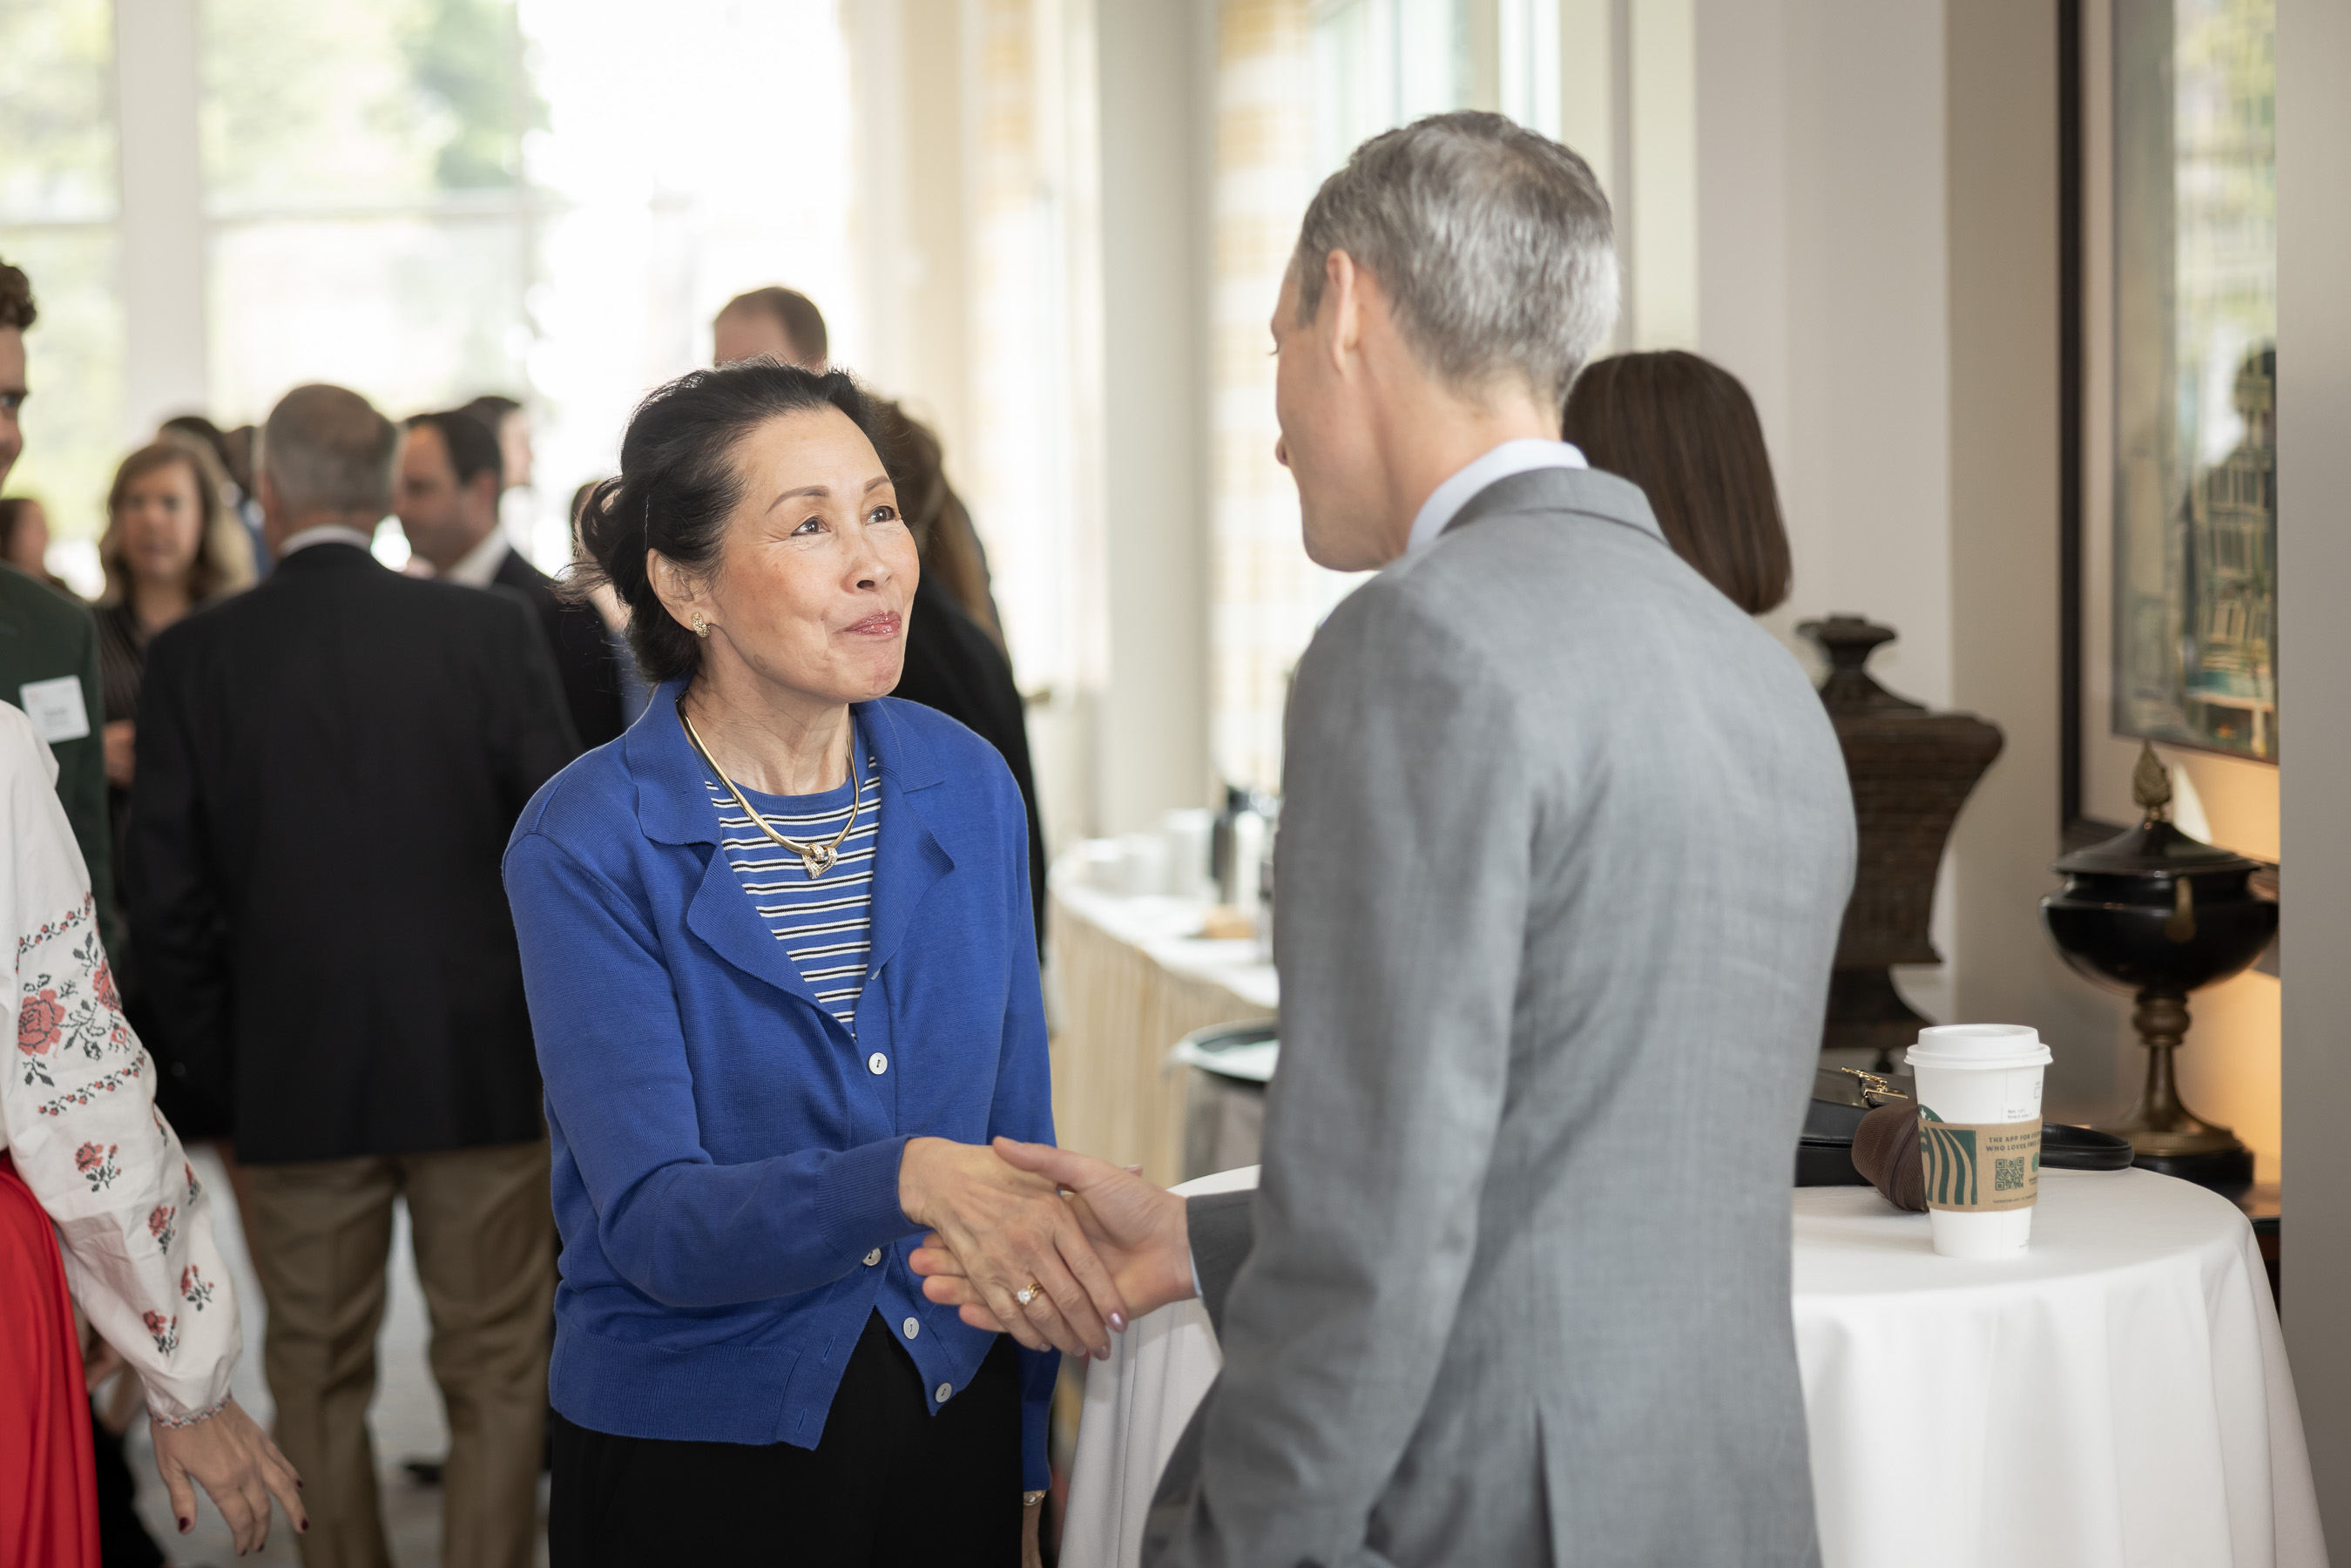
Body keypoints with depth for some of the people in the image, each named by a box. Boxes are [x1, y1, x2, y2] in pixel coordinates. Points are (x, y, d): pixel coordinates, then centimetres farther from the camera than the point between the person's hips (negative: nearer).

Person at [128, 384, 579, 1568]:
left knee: (317, 1380, 13)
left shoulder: (192, 658, -4)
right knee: (497, 1373, 10)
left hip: (294, 1080, 0)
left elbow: (166, 901, -3)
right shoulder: (491, 632, -5)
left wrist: (217, 1063, 9)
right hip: (484, 1068, 0)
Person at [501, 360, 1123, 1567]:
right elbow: (654, 1225, -21)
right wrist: (909, 1182, -37)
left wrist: (1029, 1463, 7)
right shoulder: (586, 847, -14)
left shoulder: (965, 788, -1)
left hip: (955, 1426, 4)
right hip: (695, 1459, -4)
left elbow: (1015, 1132, 6)